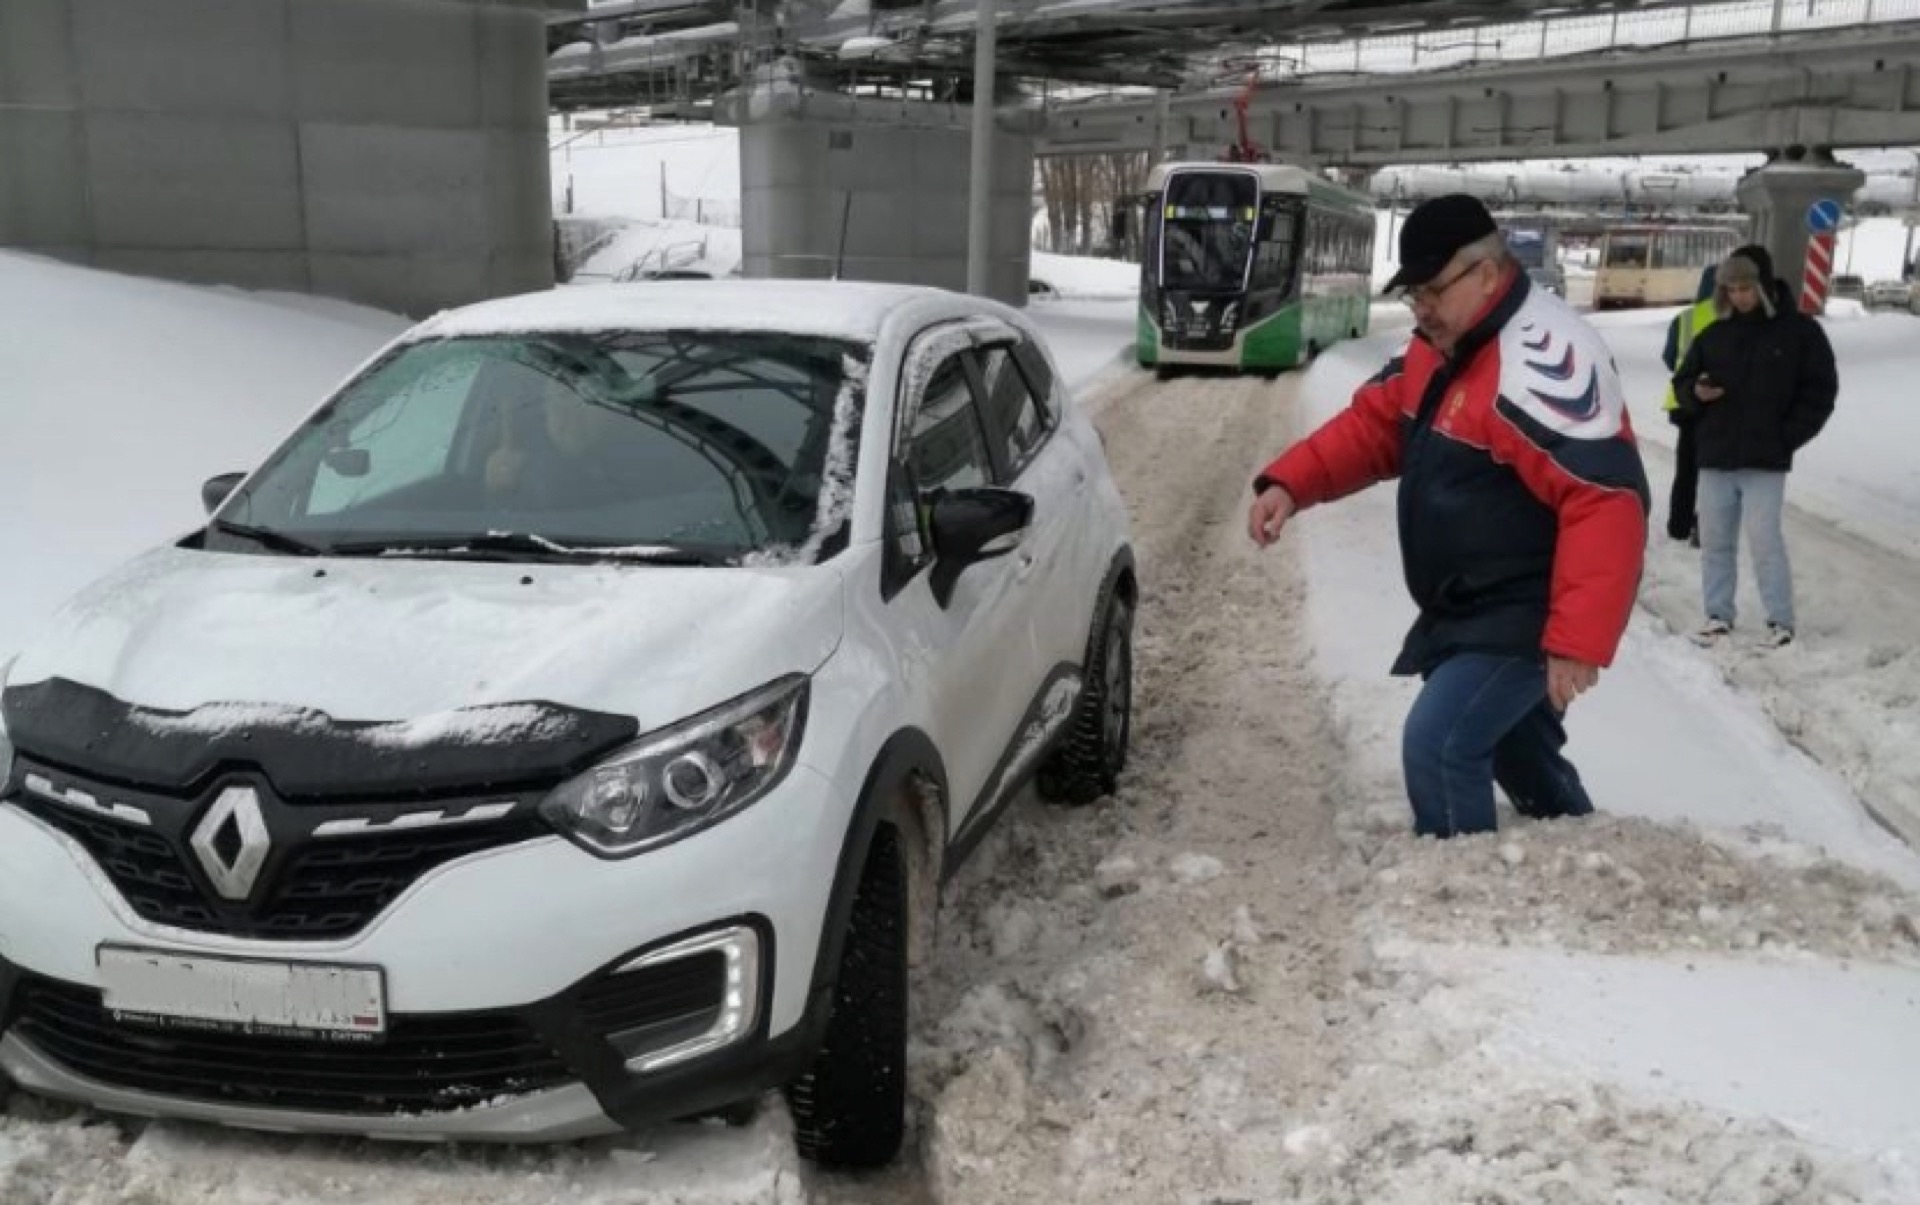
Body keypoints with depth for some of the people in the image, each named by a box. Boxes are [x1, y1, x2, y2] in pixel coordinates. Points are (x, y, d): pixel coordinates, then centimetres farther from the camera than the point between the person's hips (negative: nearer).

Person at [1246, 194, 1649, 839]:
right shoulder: (1439, 347, 5)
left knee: (1438, 745, -19)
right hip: (1469, 609, 10)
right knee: (1512, 744, 26)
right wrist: (1289, 483, -7)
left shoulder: (1543, 358, -28)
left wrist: (1577, 640, -35)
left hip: (1526, 617, -10)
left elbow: (1605, 503, -33)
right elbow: (1372, 425, 11)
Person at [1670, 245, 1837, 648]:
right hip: (1715, 456, 4)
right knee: (1715, 540, 7)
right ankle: (1719, 616, 18)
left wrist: (1787, 437, -8)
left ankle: (1781, 621, 3)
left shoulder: (1799, 331, 0)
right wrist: (1695, 393, -10)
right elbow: (1681, 382, 15)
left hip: (1766, 460, -4)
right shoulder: (1714, 334, 8)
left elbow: (1820, 391, 1)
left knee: (1764, 539, -8)